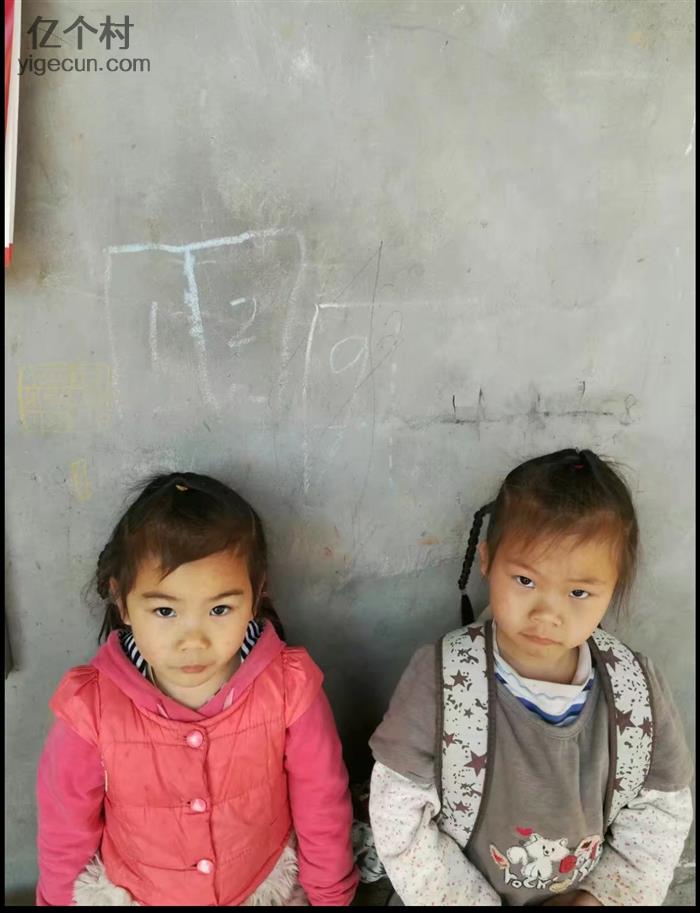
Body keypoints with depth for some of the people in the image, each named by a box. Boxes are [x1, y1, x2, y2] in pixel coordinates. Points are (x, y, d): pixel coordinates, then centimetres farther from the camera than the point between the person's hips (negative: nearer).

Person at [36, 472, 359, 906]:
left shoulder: (290, 689, -27)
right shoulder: (90, 708, -27)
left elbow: (322, 812, -11)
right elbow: (66, 832, -9)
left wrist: (330, 896, 1)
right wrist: (59, 900, 4)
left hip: (269, 888, 0)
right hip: (128, 894, 0)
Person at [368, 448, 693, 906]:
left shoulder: (640, 692, -17)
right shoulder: (438, 679, -25)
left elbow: (661, 812, -5)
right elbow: (398, 816, -19)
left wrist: (599, 897, -13)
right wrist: (467, 900, -18)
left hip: (582, 896, 2)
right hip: (449, 894, -1)